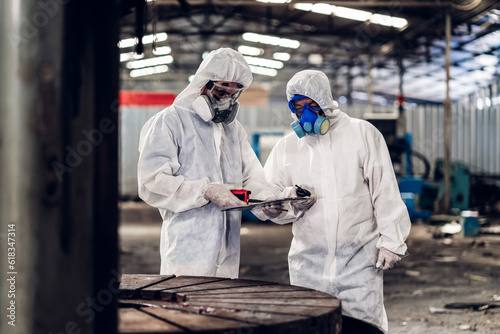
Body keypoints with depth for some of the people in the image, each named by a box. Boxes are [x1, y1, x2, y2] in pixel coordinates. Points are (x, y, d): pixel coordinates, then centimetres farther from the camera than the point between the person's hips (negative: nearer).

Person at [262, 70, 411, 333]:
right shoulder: (286, 147, 12)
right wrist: (290, 201, -11)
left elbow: (385, 191, 2)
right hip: (308, 263, 3)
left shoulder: (362, 133, 4)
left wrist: (391, 241, -2)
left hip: (359, 260, -3)